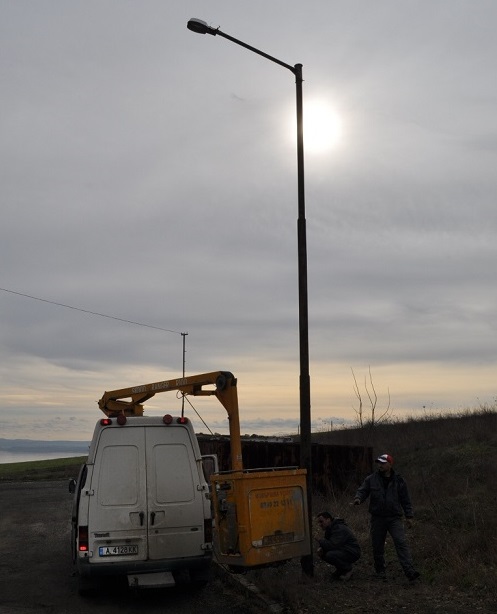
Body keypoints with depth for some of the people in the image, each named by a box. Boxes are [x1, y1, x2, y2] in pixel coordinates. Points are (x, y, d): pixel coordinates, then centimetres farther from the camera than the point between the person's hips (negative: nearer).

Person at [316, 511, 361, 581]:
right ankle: (341, 570, 11)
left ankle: (348, 568, -6)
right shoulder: (330, 528, 8)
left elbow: (332, 545, -32)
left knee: (330, 555, -29)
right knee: (323, 553, -3)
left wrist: (320, 540, -20)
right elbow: (327, 542, 16)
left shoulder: (339, 529, -24)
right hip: (342, 551, 10)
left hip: (352, 553, -10)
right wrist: (321, 548, -7)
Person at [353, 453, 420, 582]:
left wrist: (409, 516, 5)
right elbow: (362, 490, 1)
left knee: (401, 543, -14)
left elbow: (405, 500, 7)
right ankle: (380, 571, 25)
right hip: (377, 518, 1)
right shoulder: (371, 479, 1)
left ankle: (410, 571, -18)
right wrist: (358, 498, -21)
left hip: (394, 518, -1)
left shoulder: (399, 480, 2)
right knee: (377, 546, 8)